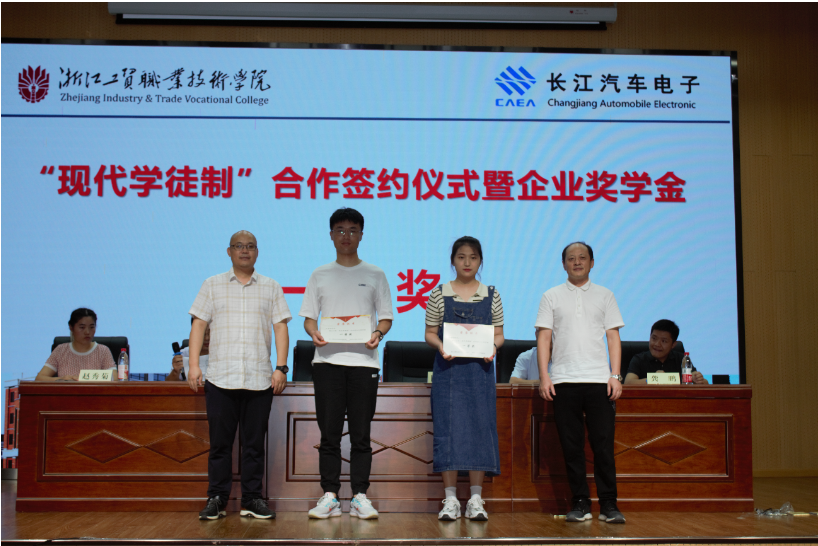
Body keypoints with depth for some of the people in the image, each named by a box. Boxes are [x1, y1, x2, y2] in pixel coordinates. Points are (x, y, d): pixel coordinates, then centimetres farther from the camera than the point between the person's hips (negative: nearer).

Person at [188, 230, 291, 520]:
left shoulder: (271, 288, 12)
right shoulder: (213, 285, 12)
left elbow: (281, 328, 7)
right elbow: (199, 325, 8)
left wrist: (281, 368, -2)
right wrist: (194, 364, -2)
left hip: (260, 378, 0)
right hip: (220, 377, 0)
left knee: (254, 442, 4)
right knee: (220, 441, 1)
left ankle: (252, 499, 12)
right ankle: (216, 498, 10)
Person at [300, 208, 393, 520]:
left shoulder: (374, 275, 10)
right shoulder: (320, 275, 12)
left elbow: (386, 316, 9)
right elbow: (308, 316, 11)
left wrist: (378, 333, -12)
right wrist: (314, 333, -11)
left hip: (363, 361, -1)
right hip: (327, 360, 1)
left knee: (361, 434, 1)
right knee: (329, 433, 2)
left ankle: (359, 496, 8)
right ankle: (330, 497, 7)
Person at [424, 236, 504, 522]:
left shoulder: (491, 295, 9)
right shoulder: (439, 294, 6)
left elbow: (499, 334, 10)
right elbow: (430, 332, 6)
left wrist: (493, 346, -11)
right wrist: (441, 346, -14)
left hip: (479, 369, 1)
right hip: (448, 369, -1)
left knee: (480, 427, -1)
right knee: (448, 428, -3)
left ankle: (476, 499, 7)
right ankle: (450, 499, 5)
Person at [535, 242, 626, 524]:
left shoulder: (605, 296, 13)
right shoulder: (551, 297, 11)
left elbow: (613, 337, 9)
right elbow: (543, 337, 6)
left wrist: (615, 376, -1)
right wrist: (544, 376, -4)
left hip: (599, 379, 0)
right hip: (564, 381, 0)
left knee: (603, 444, -3)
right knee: (572, 446, 2)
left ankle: (608, 504, 3)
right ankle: (580, 503, 10)